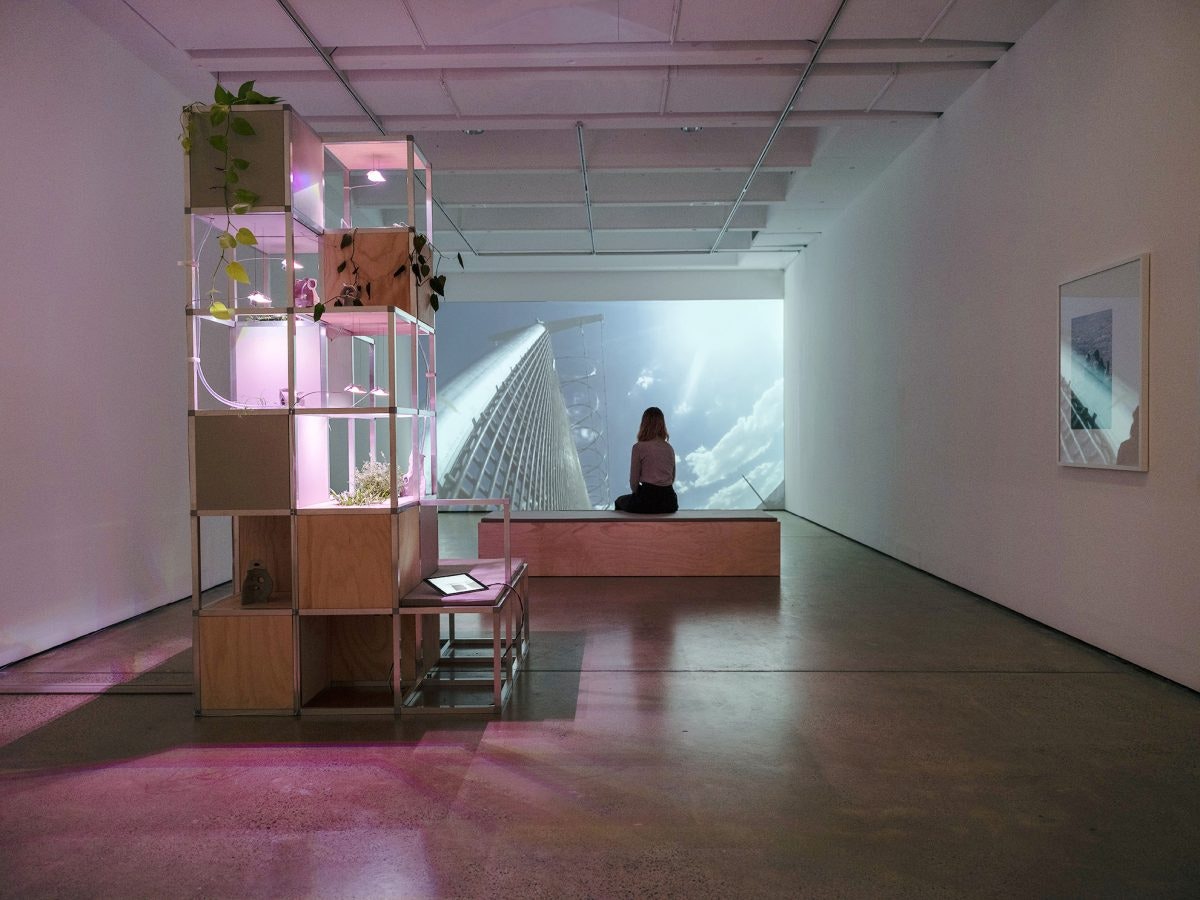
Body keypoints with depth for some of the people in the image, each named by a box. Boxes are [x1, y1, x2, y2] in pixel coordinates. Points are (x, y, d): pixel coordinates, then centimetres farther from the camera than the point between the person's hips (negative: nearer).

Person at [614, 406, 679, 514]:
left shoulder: (639, 447, -7)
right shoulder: (669, 448, 9)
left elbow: (634, 483, -4)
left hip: (647, 502, -5)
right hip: (669, 502, 5)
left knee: (620, 502, 28)